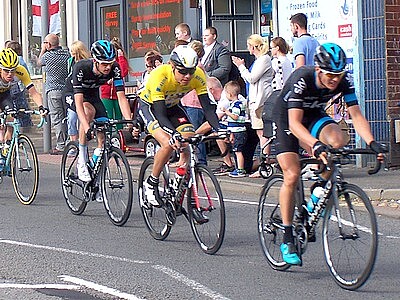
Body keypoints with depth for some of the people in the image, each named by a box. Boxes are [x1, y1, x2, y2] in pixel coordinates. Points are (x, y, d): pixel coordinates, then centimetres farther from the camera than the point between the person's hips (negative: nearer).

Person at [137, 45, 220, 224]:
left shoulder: (198, 76, -25)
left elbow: (207, 107, -24)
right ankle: (151, 184, -5)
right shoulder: (159, 76, -37)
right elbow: (160, 114, -38)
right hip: (149, 105, -4)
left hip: (172, 106, 4)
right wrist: (174, 134, -54)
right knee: (168, 144, -28)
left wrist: (218, 129, -41)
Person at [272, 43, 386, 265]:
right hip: (287, 117, -4)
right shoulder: (301, 79, -34)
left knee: (337, 140, -29)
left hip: (314, 115, 4)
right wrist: (316, 145, -55)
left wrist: (372, 142, -37)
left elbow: (356, 115, -22)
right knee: (292, 176, -15)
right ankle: (288, 239, -5)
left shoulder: (344, 80, -22)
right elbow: (294, 123, -40)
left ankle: (320, 189, -2)